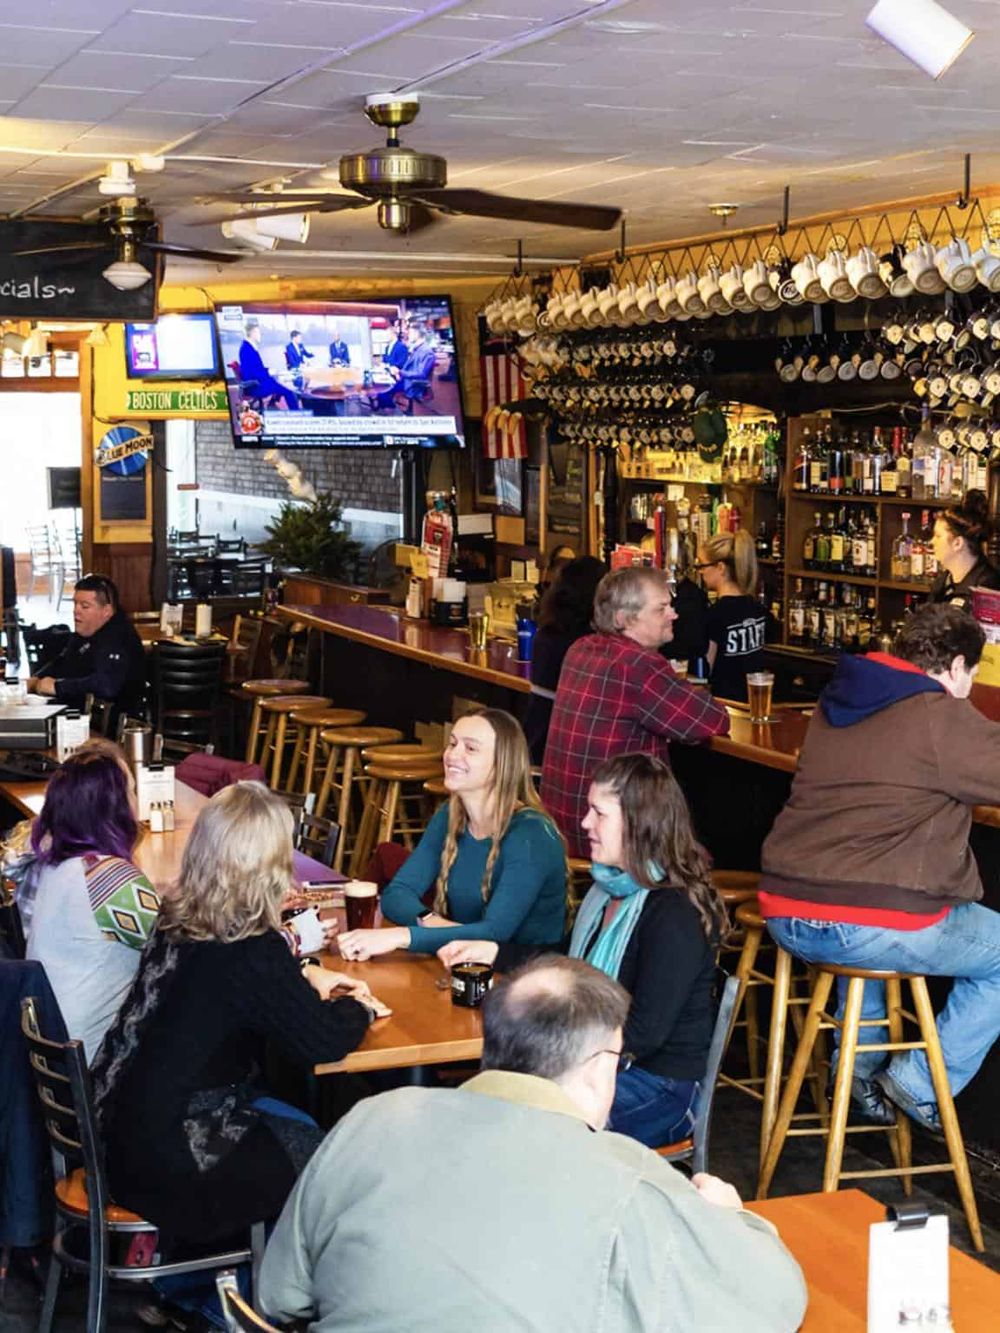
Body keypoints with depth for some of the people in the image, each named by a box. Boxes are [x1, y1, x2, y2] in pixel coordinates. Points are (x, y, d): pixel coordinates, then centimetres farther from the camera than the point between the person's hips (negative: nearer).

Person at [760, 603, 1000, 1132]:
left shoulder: (836, 703, 13)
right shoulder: (942, 719, -12)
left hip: (785, 916, 8)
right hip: (869, 925, -8)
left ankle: (859, 1064, 36)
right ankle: (920, 1084, 13)